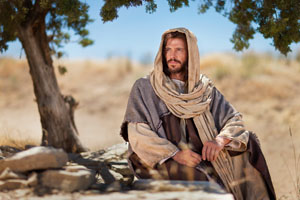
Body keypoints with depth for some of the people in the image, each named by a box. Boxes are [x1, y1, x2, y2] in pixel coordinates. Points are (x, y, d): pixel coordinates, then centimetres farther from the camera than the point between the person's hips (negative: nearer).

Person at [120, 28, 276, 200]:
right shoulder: (144, 88, 1)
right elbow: (138, 135, -8)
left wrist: (220, 141, -19)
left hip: (202, 161, 4)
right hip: (162, 163, -4)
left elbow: (234, 119, 3)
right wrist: (175, 154, -21)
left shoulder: (205, 89, 11)